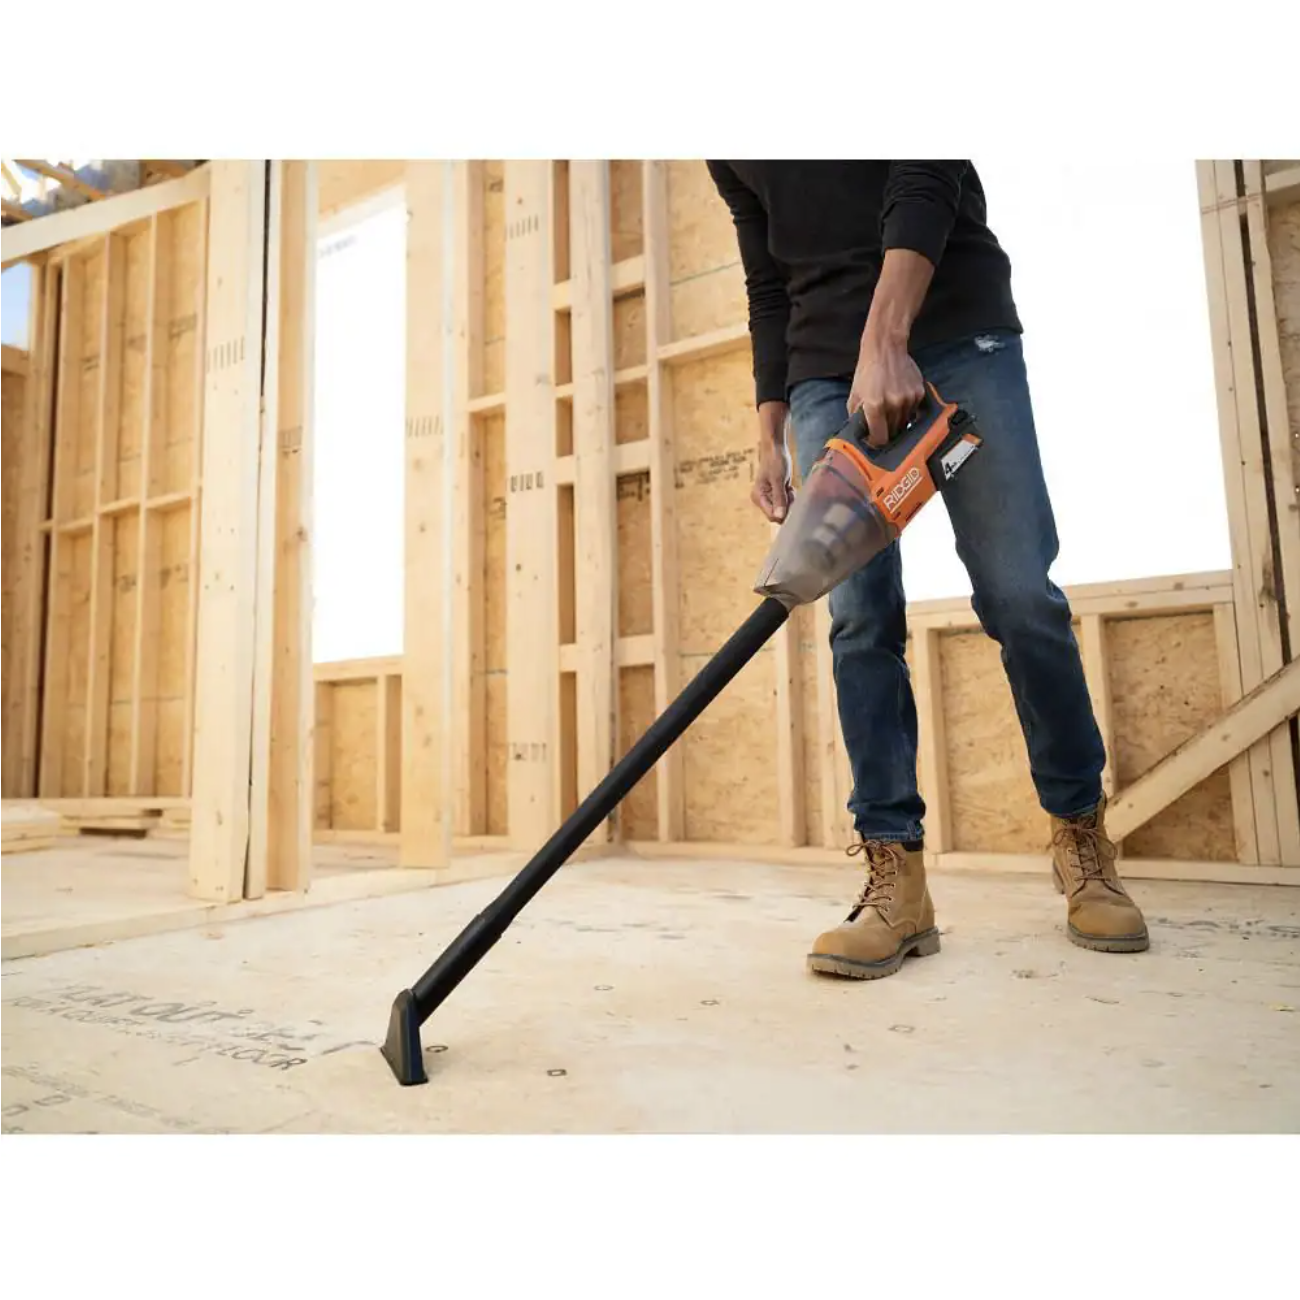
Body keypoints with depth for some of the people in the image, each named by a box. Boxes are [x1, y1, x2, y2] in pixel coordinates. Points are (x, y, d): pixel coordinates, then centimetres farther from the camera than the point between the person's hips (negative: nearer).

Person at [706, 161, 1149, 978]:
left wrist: (886, 340, -27)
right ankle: (898, 882, -7)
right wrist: (771, 437, 12)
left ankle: (1082, 838, 8)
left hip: (958, 333, -3)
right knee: (859, 621, -10)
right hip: (827, 371, 4)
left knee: (1020, 597, -10)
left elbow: (924, 182, -11)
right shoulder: (731, 162, 21)